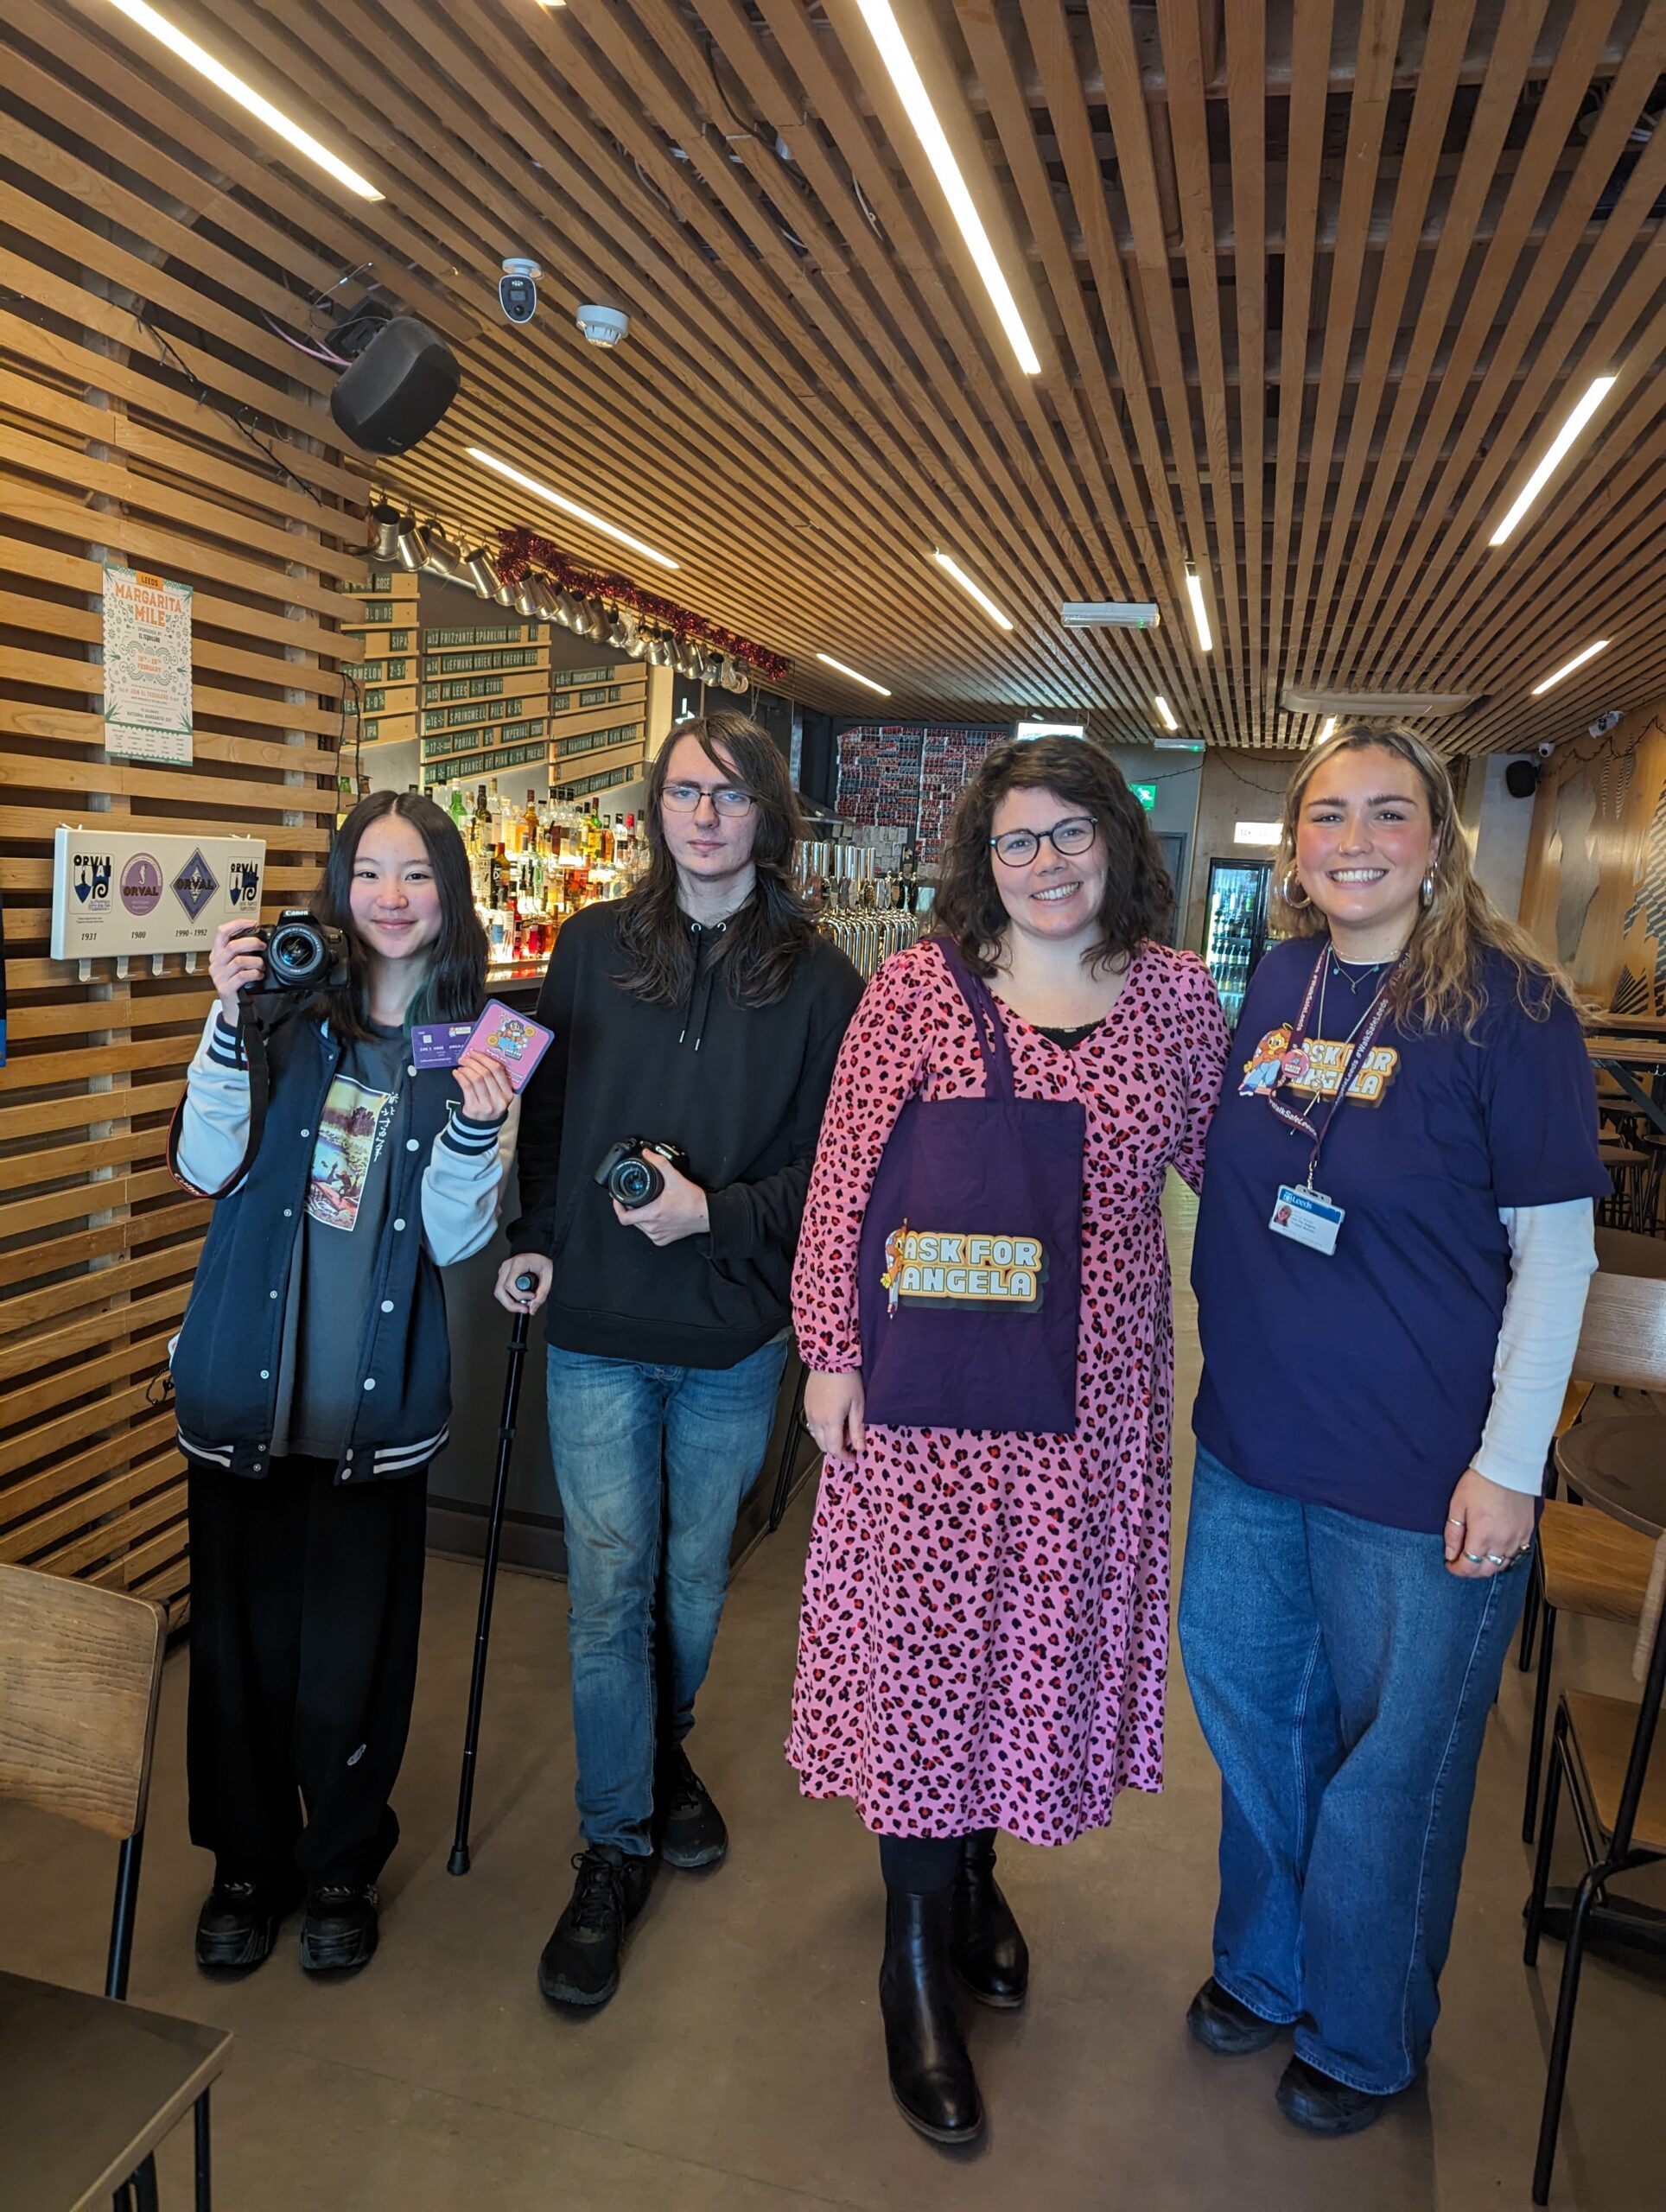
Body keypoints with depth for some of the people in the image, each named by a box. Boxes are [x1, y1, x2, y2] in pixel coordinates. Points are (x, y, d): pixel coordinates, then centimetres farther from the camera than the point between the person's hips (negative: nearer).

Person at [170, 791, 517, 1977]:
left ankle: (343, 1866, 36)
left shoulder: (476, 1047, -1)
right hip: (246, 1383, 1)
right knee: (243, 1635, 13)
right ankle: (248, 1859, 38)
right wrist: (228, 1021, -20)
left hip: (378, 1399, 0)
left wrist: (480, 1125, -24)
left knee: (357, 1647, 11)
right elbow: (206, 1168, -9)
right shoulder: (286, 1013, -2)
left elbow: (455, 1239, -6)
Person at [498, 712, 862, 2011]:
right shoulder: (593, 947, 2)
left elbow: (831, 1163, -4)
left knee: (696, 1576, 17)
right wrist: (536, 1237, -3)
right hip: (599, 1329, 0)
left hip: (735, 1336, 0)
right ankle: (616, 1847, 20)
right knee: (609, 1587, 2)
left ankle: (667, 1754, 45)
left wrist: (720, 1212, -17)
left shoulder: (819, 979, -3)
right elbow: (547, 1108, 8)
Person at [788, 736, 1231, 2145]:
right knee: (919, 1638, 7)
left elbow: (1222, 1162, 14)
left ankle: (974, 1869, 44)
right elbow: (845, 1174, -4)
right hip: (926, 1388, -2)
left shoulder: (1178, 998, 2)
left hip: (1093, 1395, 3)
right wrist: (830, 1349, -5)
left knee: (1040, 1634, 15)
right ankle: (919, 1953, 29)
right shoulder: (919, 986, -5)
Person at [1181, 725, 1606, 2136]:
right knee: (1253, 1717, 21)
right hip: (1252, 1446, 5)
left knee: (1391, 1764, 13)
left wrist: (1508, 1464, -14)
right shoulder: (1274, 986, 2)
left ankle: (1368, 2039, 40)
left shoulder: (1506, 1002, -13)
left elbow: (1556, 1250, -12)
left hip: (1423, 1480, -5)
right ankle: (1267, 1968, 47)